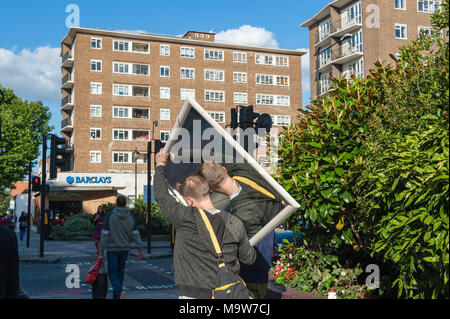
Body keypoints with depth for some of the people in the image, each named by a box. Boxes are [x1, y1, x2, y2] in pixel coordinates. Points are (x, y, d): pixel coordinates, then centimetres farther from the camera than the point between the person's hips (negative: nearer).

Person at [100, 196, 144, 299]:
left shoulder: (110, 216, -10)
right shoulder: (130, 217, -1)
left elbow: (105, 234, -12)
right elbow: (135, 234, -5)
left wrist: (102, 249, -5)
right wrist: (140, 249, -3)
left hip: (112, 249, -4)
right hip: (125, 249, 4)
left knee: (112, 272, 3)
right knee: (120, 271, 16)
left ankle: (119, 291, -22)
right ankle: (116, 296, 24)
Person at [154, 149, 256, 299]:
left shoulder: (186, 219, -14)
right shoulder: (235, 224, -3)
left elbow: (161, 196, 3)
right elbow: (249, 258, 10)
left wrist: (160, 166, 18)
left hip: (193, 293, -4)